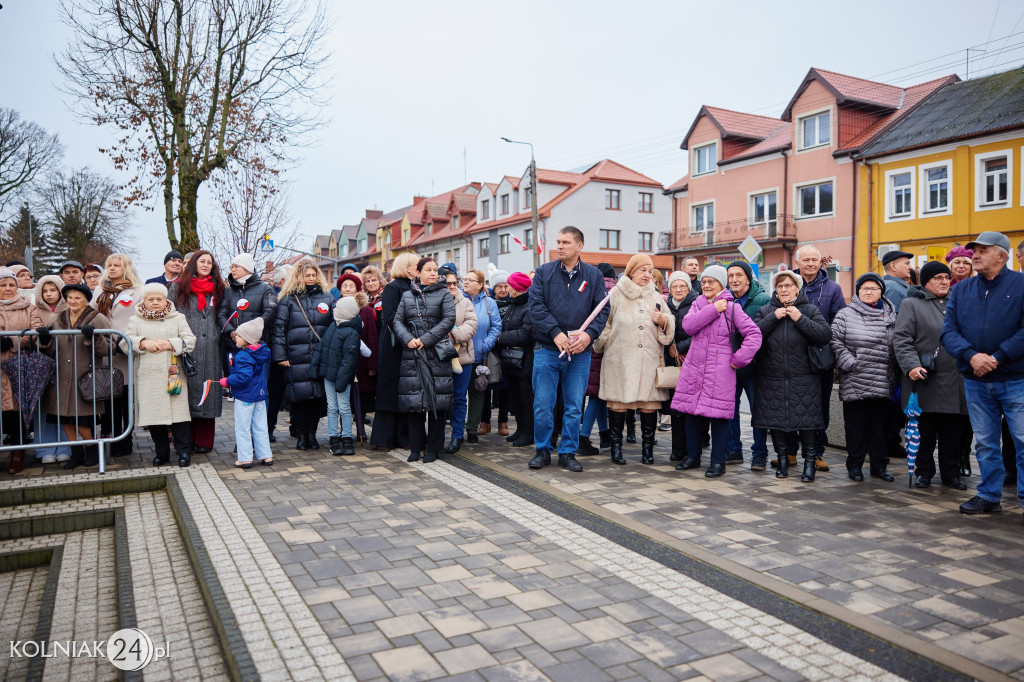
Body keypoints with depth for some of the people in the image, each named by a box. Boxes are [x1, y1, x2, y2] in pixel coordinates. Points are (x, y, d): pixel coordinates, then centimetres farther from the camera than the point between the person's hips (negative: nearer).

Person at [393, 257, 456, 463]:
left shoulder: (444, 294, 5)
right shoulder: (407, 296, 14)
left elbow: (449, 320, -6)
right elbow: (398, 320, 7)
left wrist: (426, 339, -13)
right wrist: (408, 339, -12)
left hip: (437, 354, -2)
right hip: (412, 354, 3)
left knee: (436, 401, -2)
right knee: (413, 400, 3)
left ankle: (433, 448, 9)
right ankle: (416, 446, 14)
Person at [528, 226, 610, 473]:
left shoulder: (594, 275, 7)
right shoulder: (544, 272, 4)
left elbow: (602, 309, 2)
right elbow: (536, 306, -4)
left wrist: (589, 334, -15)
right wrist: (556, 333, -16)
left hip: (580, 353, 1)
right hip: (547, 349, -1)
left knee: (574, 406, 7)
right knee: (542, 404, 2)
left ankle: (568, 452, 19)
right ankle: (543, 450, 18)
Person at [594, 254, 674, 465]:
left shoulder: (656, 297, 16)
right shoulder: (616, 295, 6)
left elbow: (671, 327, 19)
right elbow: (604, 324, 8)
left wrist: (663, 321, -2)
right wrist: (600, 347, 0)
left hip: (649, 360, 3)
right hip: (620, 359, -2)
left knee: (649, 404, 2)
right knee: (618, 402, -1)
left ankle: (647, 447, 14)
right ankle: (616, 446, 11)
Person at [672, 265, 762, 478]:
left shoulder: (732, 307, -3)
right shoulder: (698, 304, 11)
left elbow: (754, 334, -8)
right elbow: (688, 325, -8)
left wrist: (739, 359, -11)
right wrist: (713, 309, -13)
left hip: (720, 371, -4)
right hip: (693, 369, 5)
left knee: (718, 415, -1)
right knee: (691, 412, 9)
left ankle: (718, 462, 11)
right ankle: (692, 456, 24)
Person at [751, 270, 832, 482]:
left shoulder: (810, 310, 5)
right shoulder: (765, 311, 9)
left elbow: (826, 335, -9)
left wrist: (800, 319, -14)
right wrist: (773, 318, -12)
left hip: (803, 379, -1)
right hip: (771, 379, 2)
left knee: (807, 418, -2)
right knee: (775, 419, 6)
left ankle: (810, 461, 11)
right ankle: (782, 459, 22)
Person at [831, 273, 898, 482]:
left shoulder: (890, 316, 13)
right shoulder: (846, 314, 2)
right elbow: (836, 341, -2)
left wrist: (894, 375, 8)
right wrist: (849, 363, -11)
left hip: (883, 384, 3)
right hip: (854, 383, -3)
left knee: (880, 424, 10)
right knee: (856, 425, 3)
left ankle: (879, 465, 21)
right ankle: (854, 465, 13)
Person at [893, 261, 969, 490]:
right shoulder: (912, 304, 0)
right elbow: (901, 339, -8)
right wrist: (911, 365, -19)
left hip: (955, 381, 4)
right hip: (925, 380, -4)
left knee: (953, 431, 8)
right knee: (925, 430, 2)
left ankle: (950, 473, 21)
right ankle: (924, 471, 16)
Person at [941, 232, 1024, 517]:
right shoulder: (961, 290, 8)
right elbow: (948, 331, 1)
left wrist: (997, 358, -18)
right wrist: (971, 356, -15)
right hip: (976, 381, 4)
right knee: (984, 443, 12)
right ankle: (989, 495, 23)